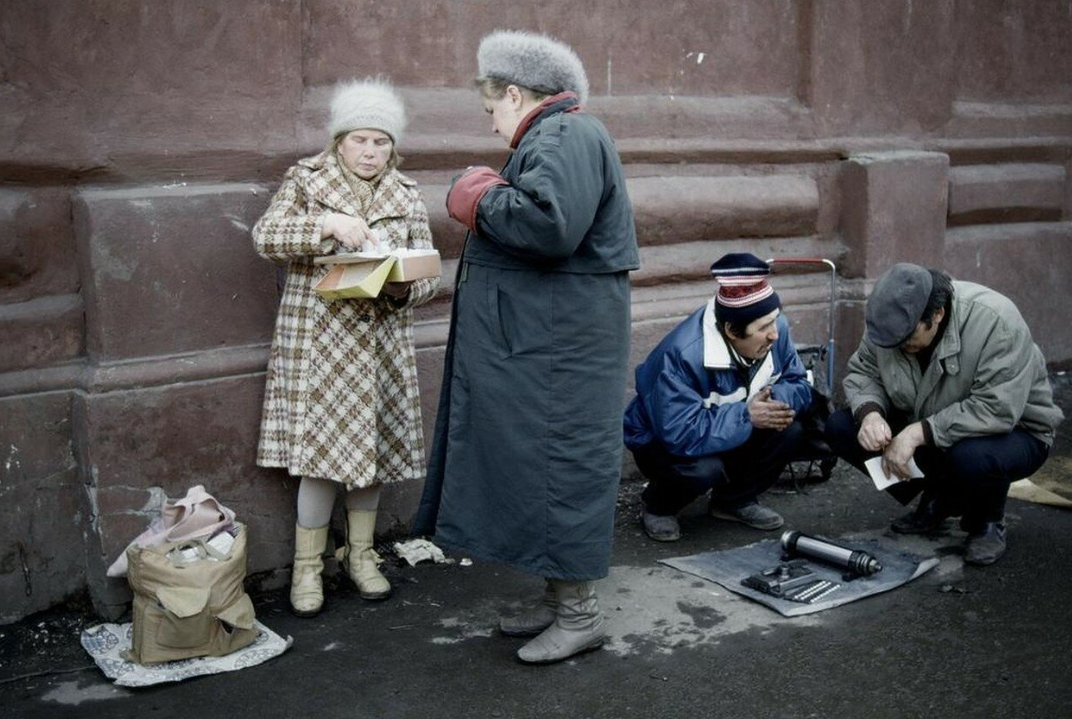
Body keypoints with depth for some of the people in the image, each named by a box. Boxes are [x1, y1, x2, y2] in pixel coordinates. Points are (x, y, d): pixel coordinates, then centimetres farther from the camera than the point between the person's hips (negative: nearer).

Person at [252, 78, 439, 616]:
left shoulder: (407, 196, 9)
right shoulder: (305, 180, 2)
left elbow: (428, 274, 7)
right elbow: (265, 236, -11)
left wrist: (402, 287, -16)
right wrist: (327, 224, -25)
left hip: (382, 343, 3)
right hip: (318, 339, -3)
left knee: (371, 449, 9)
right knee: (322, 450, -5)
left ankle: (361, 555, 26)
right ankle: (307, 566, 11)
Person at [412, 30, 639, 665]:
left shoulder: (564, 136, -15)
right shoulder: (556, 136, 19)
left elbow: (549, 223, -31)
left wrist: (482, 200, -15)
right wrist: (494, 195, 12)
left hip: (561, 348, -11)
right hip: (541, 342, 11)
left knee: (559, 463, -4)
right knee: (543, 461, 15)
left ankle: (581, 613, 8)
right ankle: (560, 597, 25)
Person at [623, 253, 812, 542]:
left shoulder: (775, 328, -15)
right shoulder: (683, 355, -37)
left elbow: (799, 385, -5)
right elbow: (680, 434, -41)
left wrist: (776, 400, -29)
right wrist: (746, 416, -36)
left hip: (734, 436, 6)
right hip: (662, 443, -6)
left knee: (790, 430, -17)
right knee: (704, 468, -37)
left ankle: (735, 500, 7)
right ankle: (658, 507, -1)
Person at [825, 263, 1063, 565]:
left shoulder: (996, 322, -31)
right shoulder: (891, 319, -14)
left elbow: (997, 410, -36)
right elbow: (862, 371, -4)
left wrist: (919, 433, -39)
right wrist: (870, 413, -26)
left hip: (1012, 430, -6)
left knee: (971, 457, -41)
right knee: (840, 427, -12)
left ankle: (988, 522, -3)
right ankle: (937, 501, 7)